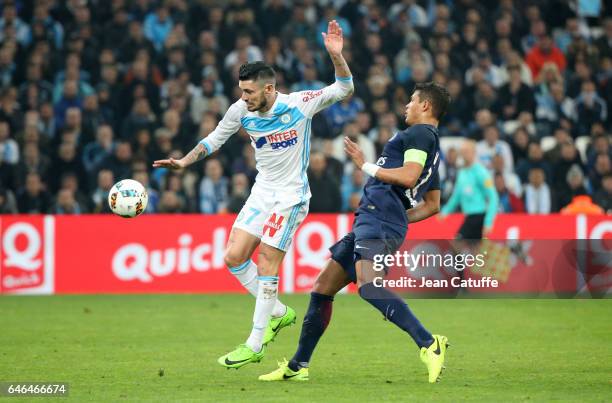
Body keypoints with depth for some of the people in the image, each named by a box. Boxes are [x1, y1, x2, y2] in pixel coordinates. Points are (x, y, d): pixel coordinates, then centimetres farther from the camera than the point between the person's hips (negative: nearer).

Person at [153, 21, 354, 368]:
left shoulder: (300, 103, -16)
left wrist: (336, 55, -31)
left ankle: (255, 345, -2)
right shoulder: (241, 111, -5)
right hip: (262, 192, 6)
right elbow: (214, 140, 10)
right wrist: (184, 162, -1)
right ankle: (277, 313, 20)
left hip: (291, 195, -6)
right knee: (235, 257, -1)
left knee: (266, 265, -8)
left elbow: (344, 90, -15)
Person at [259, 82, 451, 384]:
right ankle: (297, 367, 21)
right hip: (369, 220, 11)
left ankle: (428, 344, -41)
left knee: (368, 285, -33)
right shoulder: (430, 146, 29)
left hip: (379, 221, -11)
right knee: (322, 288, 15)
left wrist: (366, 166, -7)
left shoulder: (421, 133, -1)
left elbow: (408, 176, -18)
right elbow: (432, 206, 34)